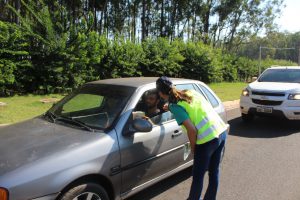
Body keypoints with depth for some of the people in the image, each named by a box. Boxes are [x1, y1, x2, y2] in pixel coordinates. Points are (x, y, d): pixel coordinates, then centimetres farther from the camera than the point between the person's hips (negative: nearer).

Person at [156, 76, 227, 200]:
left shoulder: (174, 106, -11)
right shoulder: (190, 92, 10)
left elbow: (192, 130, -17)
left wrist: (193, 147, 1)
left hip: (207, 139, -8)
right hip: (221, 131, 8)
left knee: (198, 176, 13)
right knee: (214, 171, 22)